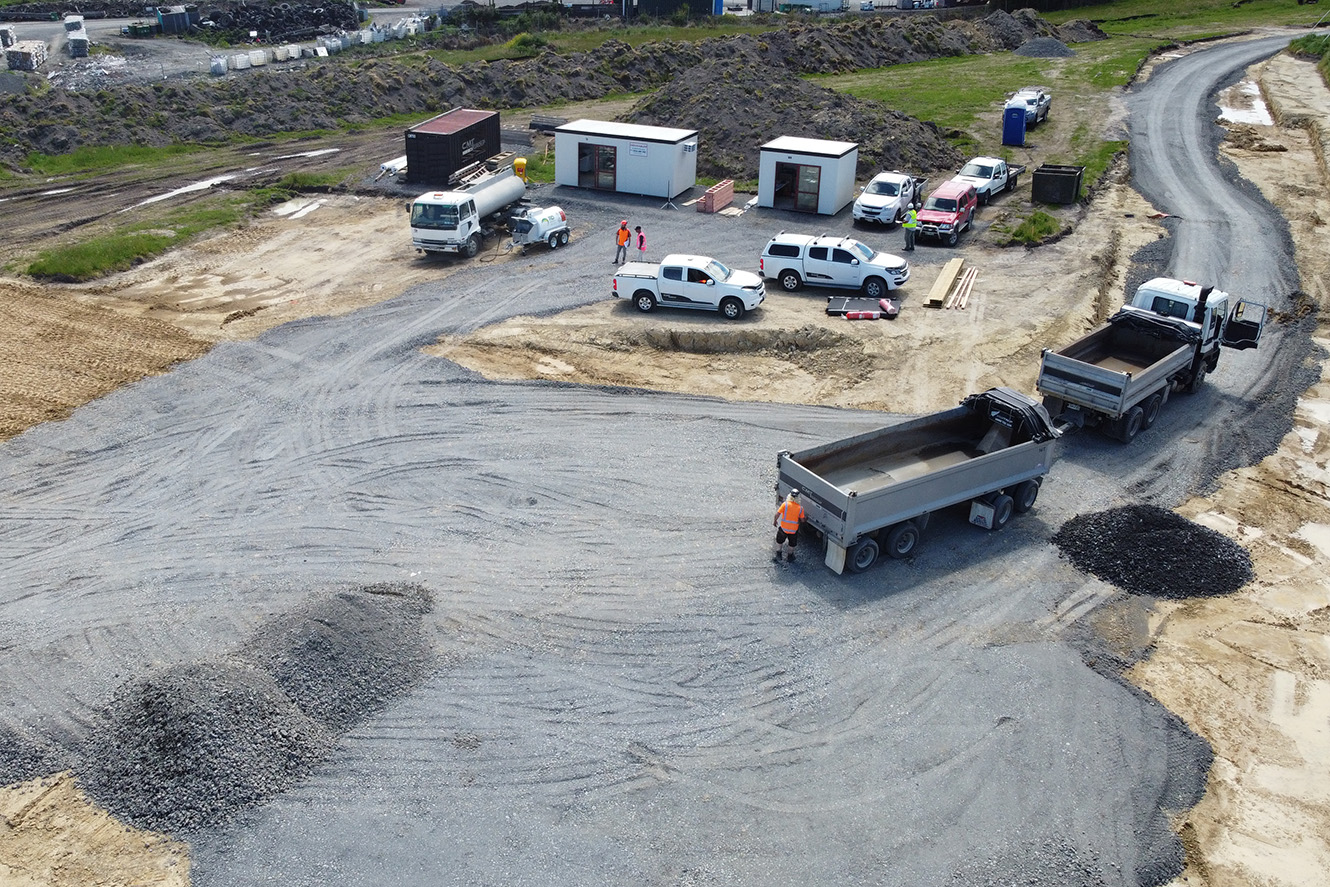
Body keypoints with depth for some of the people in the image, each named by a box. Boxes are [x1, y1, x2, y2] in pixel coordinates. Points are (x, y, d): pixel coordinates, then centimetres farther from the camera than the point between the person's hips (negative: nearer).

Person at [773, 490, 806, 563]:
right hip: (794, 529, 1)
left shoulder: (785, 504, -18)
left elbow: (777, 514, -17)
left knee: (779, 541, 26)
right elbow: (802, 520, -6)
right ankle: (790, 556, 41)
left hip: (783, 528, -1)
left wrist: (775, 521, 1)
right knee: (792, 544, 26)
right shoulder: (800, 508, -12)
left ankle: (778, 555, 32)